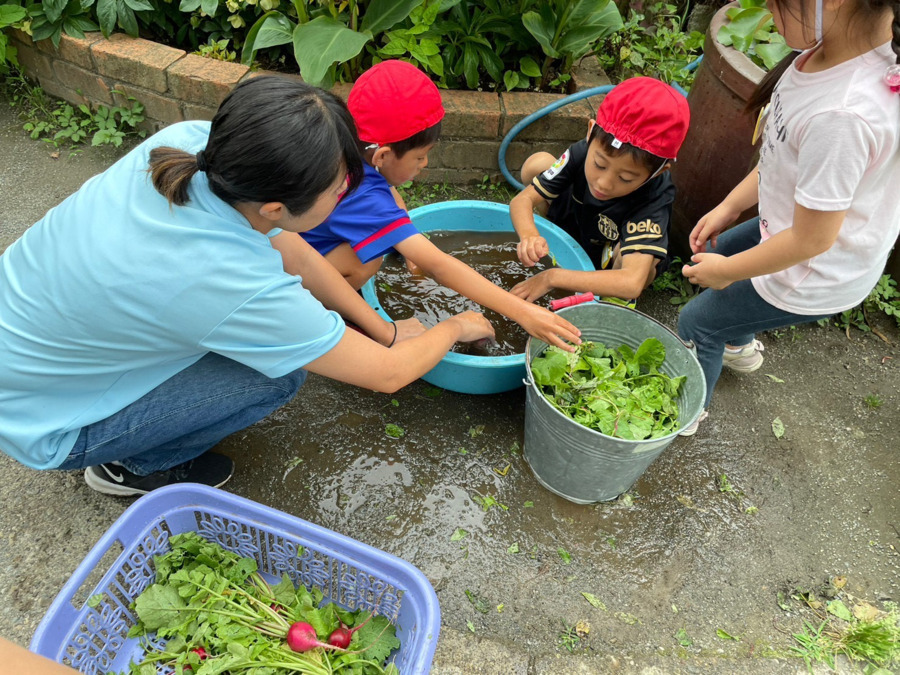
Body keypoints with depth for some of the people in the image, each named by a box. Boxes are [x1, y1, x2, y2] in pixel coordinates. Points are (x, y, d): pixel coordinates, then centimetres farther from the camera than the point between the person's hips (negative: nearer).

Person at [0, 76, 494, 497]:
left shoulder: (191, 140, -20)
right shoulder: (241, 290, -38)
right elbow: (389, 374, -23)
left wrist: (385, 330, 1)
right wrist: (457, 327, -4)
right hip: (40, 424, -6)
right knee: (279, 374, -12)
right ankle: (134, 465, 8)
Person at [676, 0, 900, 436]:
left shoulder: (841, 114, -40)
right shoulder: (843, 43, -15)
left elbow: (812, 240, -29)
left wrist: (728, 271, -14)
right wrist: (730, 206, 4)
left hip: (816, 276, -8)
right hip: (801, 222, 8)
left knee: (697, 322, 10)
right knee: (714, 254, 30)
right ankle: (738, 345, 59)